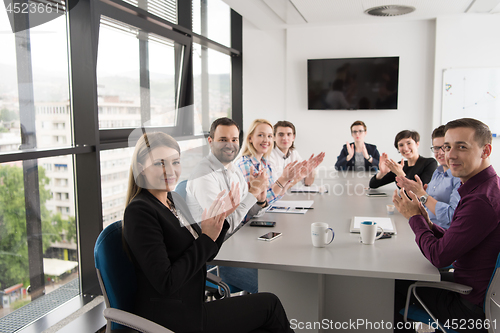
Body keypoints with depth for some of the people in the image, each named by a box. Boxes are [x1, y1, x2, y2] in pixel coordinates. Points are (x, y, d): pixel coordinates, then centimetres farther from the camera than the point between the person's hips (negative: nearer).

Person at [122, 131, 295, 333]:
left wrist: (219, 217, -6)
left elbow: (204, 256, 9)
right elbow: (166, 283, -24)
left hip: (190, 306, 7)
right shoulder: (139, 211, -19)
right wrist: (206, 238, -20)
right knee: (269, 304, 1)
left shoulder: (173, 199, 7)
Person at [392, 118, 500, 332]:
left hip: (472, 310, -8)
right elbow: (452, 245, 10)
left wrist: (415, 217, -10)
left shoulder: (482, 200, -29)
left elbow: (439, 257, -24)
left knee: (397, 281, 7)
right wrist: (427, 224, -5)